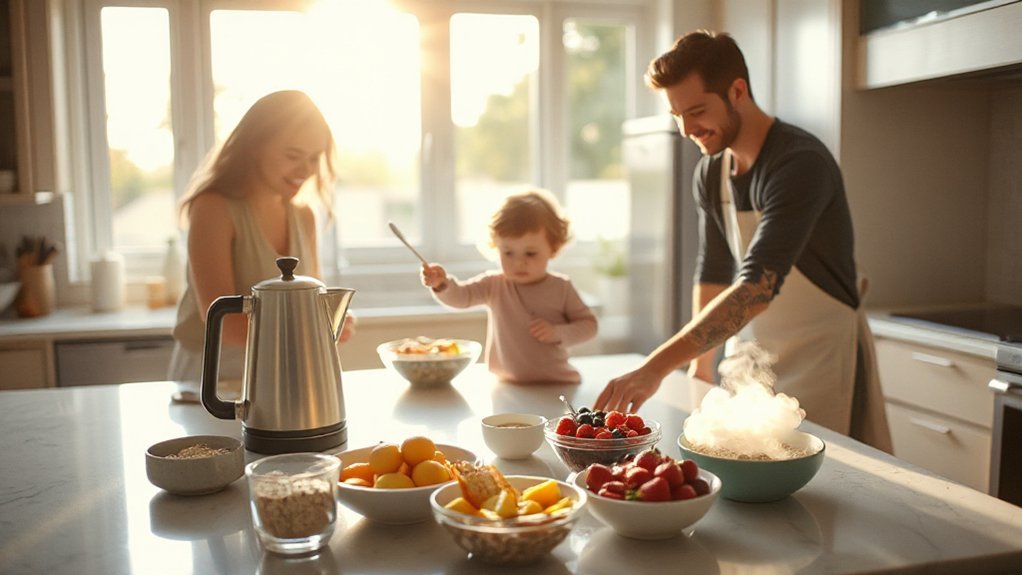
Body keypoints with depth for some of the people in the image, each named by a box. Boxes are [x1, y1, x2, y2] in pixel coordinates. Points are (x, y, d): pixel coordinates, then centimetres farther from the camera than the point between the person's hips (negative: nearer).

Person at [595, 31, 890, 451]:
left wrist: (657, 366, -40)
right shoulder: (710, 173, 2)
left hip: (824, 356, -7)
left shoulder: (800, 164, -23)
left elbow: (758, 287, -34)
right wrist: (700, 365, 12)